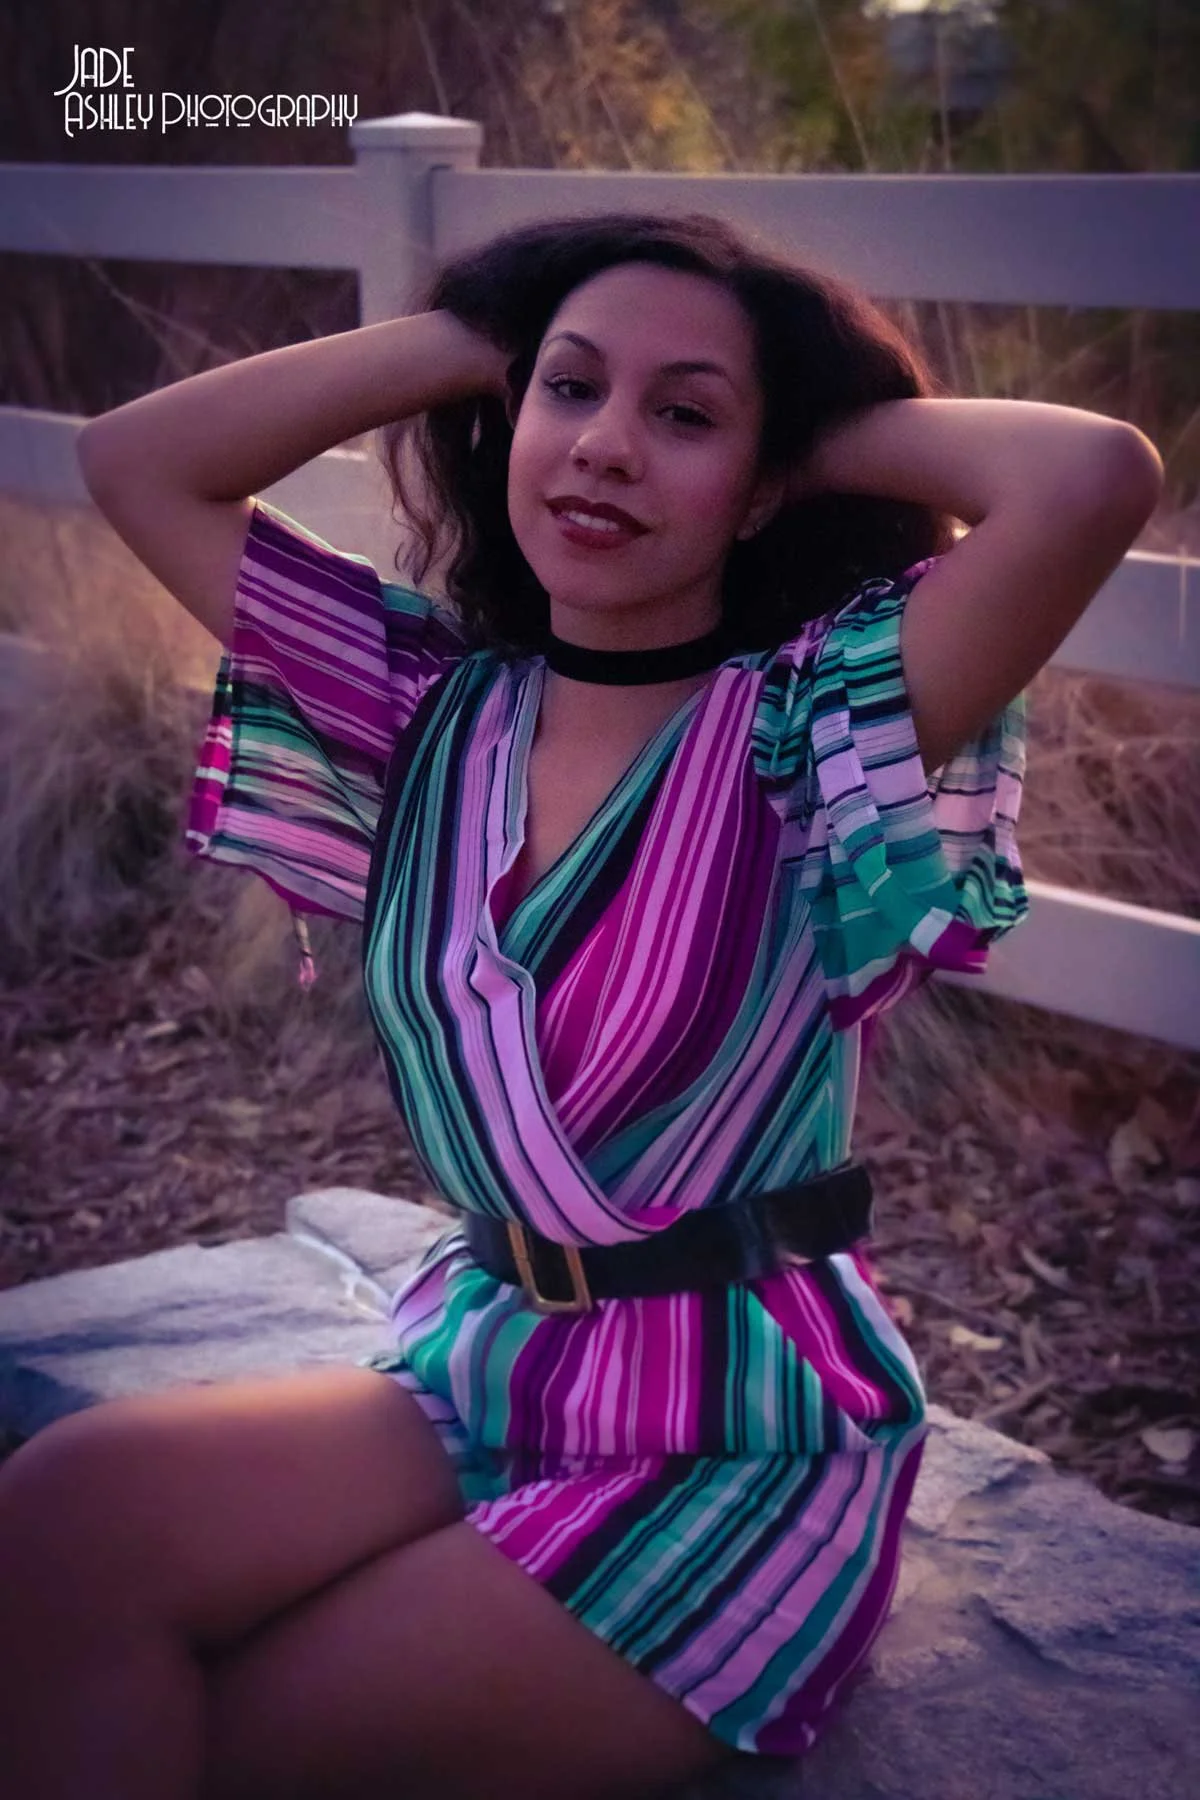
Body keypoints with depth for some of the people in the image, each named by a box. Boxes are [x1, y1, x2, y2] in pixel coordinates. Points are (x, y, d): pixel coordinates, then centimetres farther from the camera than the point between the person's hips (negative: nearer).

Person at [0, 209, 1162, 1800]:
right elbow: (137, 463, 3)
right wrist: (480, 339, 0)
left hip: (742, 1446, -5)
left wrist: (828, 427, -10)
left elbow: (1095, 478, -28)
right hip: (474, 1369, 5)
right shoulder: (431, 702, 4)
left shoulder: (807, 725, -11)